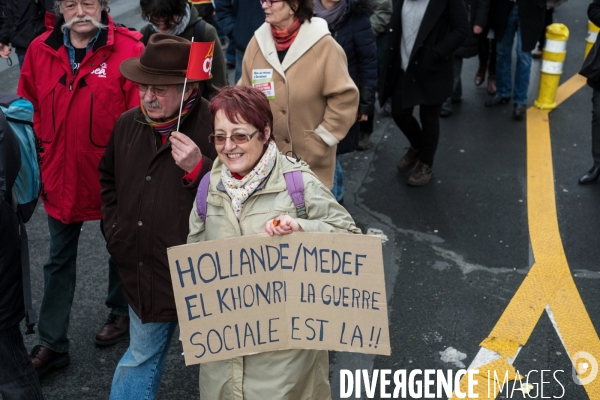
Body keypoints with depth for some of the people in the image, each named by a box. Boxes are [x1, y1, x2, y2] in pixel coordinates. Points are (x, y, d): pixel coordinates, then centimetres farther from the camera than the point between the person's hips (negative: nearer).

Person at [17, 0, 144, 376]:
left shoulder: (129, 49, -16)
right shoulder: (40, 51, -4)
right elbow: (30, 109, 6)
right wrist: (39, 156, 3)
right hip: (61, 176, 3)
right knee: (59, 260, 14)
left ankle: (121, 312, 46)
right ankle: (52, 343, 27)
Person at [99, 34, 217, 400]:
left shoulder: (215, 126, -19)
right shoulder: (128, 124, 2)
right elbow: (108, 176, 22)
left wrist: (198, 168, -29)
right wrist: (115, 225, 14)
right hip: (144, 272, 5)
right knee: (141, 357, 22)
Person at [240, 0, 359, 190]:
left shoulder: (323, 45, -13)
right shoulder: (258, 42, 1)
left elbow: (344, 96, -10)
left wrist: (322, 138, -11)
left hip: (311, 156, -3)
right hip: (267, 152, 4)